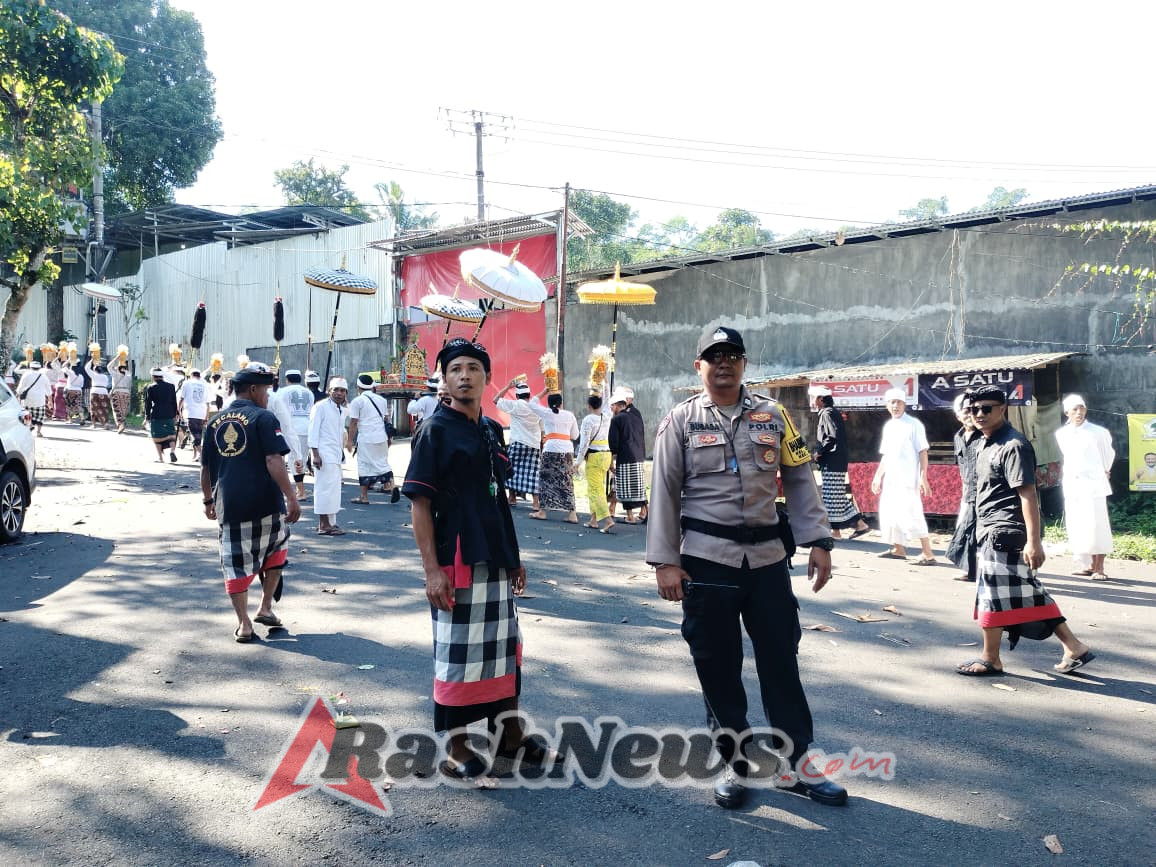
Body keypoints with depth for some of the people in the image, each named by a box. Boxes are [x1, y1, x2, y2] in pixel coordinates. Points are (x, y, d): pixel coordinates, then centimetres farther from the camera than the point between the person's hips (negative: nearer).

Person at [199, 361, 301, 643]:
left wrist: (208, 500, 28)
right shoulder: (263, 417, -7)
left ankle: (243, 624, 9)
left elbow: (206, 468, 16)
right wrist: (292, 498, -19)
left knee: (236, 562, 9)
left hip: (228, 506, 4)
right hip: (266, 504, -3)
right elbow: (274, 461, -17)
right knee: (275, 551, 20)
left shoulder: (215, 422, 10)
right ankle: (265, 608, 20)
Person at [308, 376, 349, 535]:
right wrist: (315, 454, -17)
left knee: (334, 488, 10)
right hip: (324, 454, -8)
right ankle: (324, 525, -6)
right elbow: (313, 431, -11)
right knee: (326, 488, -9)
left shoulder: (344, 410, 16)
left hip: (336, 455, 8)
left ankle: (329, 523, 17)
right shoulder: (321, 407, -7)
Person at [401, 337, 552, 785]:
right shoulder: (436, 429, -9)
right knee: (457, 655, 1)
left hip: (497, 562, 7)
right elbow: (419, 503, -12)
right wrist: (432, 569, -18)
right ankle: (457, 751, 16)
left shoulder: (492, 431, 11)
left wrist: (514, 557, 17)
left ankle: (510, 735, 32)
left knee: (504, 647, 16)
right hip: (456, 563, -7)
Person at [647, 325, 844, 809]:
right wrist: (665, 561, -8)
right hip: (706, 561, -2)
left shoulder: (771, 416, 7)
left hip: (767, 557, 2)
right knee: (717, 666, 6)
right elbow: (664, 493, -3)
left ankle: (798, 764, 22)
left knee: (781, 660, 8)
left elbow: (799, 481, 8)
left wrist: (819, 542, 1)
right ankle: (736, 764, 23)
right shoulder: (681, 421, 0)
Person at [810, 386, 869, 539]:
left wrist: (819, 451, -15)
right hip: (837, 462, 10)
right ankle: (859, 523, 14)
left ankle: (835, 531, 2)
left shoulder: (827, 413, -13)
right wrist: (820, 451, 12)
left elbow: (833, 436, -25)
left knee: (831, 497, -4)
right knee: (839, 496, 13)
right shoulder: (832, 412, 17)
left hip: (832, 463, -10)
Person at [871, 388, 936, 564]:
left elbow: (923, 452, -10)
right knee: (889, 512, 12)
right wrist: (878, 476, 18)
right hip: (890, 479, 8)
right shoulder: (888, 426, 13)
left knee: (911, 514, -13)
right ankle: (898, 549, 25)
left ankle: (928, 555, -11)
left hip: (908, 479, -8)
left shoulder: (914, 424, -7)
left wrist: (923, 478, -17)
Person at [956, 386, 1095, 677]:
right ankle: (1075, 648, 22)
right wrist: (981, 530, 24)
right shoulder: (985, 444, 14)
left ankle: (990, 659, 14)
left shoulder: (1013, 446, -15)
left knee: (992, 595, 0)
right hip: (992, 533, 10)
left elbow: (1028, 494, -20)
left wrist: (1033, 541, -24)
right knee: (1028, 593, 14)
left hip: (1005, 534, -10)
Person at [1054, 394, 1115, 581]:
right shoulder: (1061, 434, 8)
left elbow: (1109, 453, 12)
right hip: (1071, 484, 4)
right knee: (1076, 526, 5)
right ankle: (1088, 565, 14)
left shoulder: (1098, 432, -3)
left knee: (1096, 525, -7)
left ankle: (1099, 567, -4)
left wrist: (1104, 472, 22)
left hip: (1093, 484, -4)